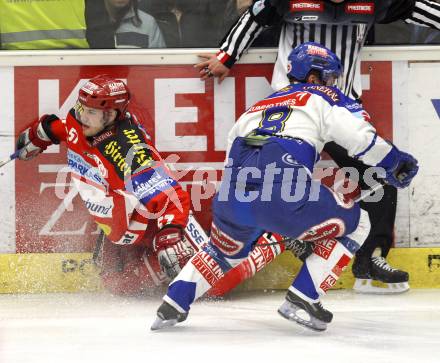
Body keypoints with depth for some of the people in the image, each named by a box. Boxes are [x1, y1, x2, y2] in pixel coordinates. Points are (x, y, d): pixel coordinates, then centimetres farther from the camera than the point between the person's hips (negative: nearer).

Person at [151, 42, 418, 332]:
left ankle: (171, 307, 27)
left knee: (225, 250, 37)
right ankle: (301, 301, 7)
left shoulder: (259, 106, 33)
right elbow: (359, 134, 0)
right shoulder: (323, 98, 16)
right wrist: (395, 162, 13)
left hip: (232, 197, 7)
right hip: (283, 193, -7)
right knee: (354, 225, 13)